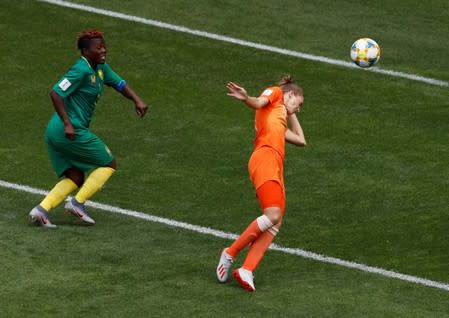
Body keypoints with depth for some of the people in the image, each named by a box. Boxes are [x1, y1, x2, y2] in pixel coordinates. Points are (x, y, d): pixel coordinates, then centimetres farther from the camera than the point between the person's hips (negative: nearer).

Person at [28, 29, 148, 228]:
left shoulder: (101, 68, 13)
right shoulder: (81, 70, -16)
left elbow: (120, 84, 25)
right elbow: (56, 93, -22)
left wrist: (137, 100, 7)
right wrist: (67, 124, -27)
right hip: (71, 132, -9)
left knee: (75, 178, 12)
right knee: (108, 164, 3)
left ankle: (41, 209, -1)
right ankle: (77, 203, -1)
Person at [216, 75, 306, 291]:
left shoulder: (281, 115, 36)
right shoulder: (275, 94, 15)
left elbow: (300, 140, 45)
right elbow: (258, 103, -8)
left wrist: (291, 115, 47)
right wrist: (246, 98, -30)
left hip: (276, 167, 9)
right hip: (265, 159, -9)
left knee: (276, 223, -7)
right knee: (272, 215, -22)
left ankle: (247, 270, -17)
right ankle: (230, 253, -9)